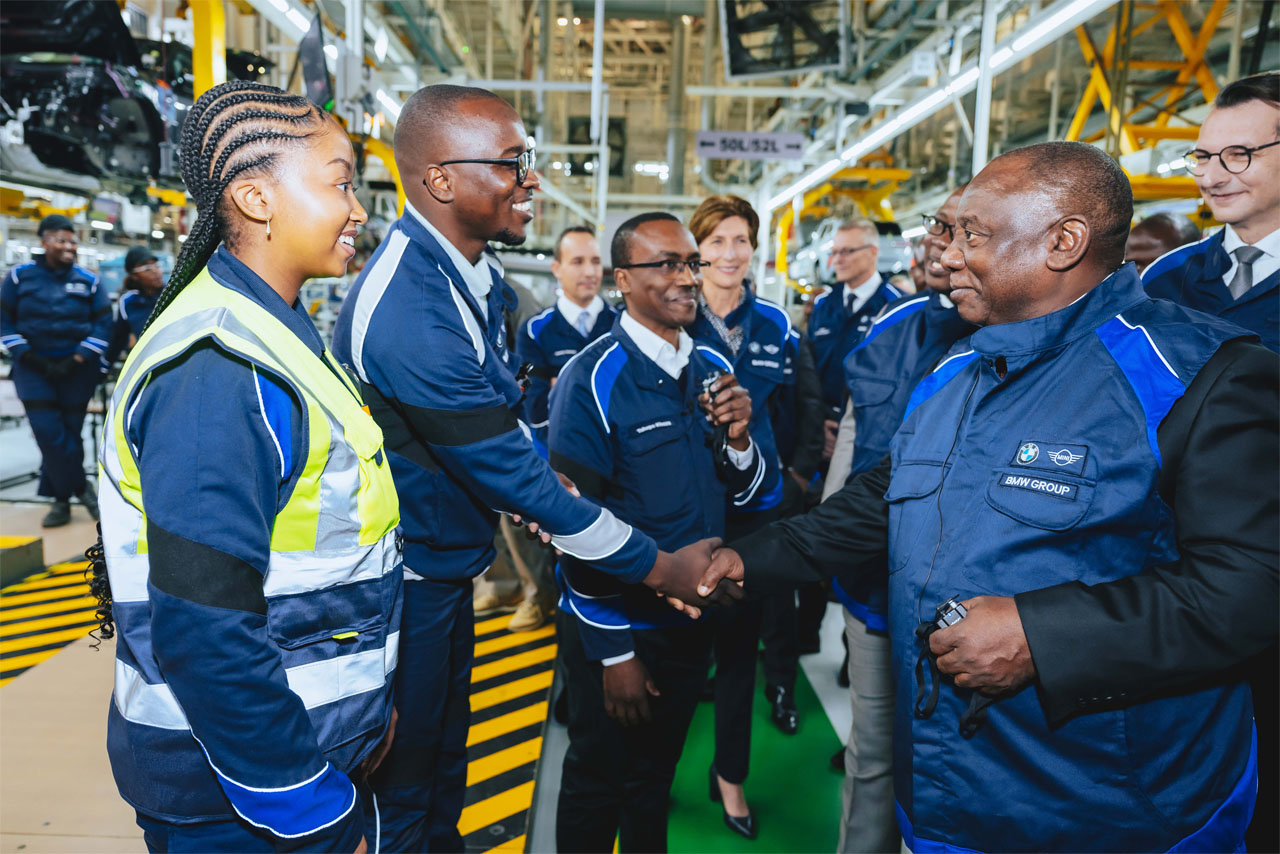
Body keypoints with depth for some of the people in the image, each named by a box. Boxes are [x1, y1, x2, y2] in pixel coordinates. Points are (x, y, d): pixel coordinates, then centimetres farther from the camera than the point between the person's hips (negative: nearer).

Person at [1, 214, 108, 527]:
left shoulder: (89, 281, 1)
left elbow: (103, 324, -1)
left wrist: (77, 361, -10)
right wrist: (32, 359, -8)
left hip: (77, 369, 0)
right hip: (34, 369, 0)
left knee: (69, 432, 3)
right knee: (49, 433, -9)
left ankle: (62, 498, 16)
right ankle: (81, 488, 5)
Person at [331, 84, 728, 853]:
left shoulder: (469, 272, 1)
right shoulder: (410, 310, -30)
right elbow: (508, 468, -26)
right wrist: (657, 566, -18)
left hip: (451, 564, 9)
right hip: (405, 580, -8)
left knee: (446, 755, 26)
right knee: (402, 787, 14)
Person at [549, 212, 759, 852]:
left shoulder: (713, 369, 1)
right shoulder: (592, 380, -18)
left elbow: (742, 492, 5)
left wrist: (738, 441, -17)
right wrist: (613, 651, -13)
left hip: (693, 619, 5)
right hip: (614, 629, -5)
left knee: (656, 778, 26)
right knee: (597, 788, 17)